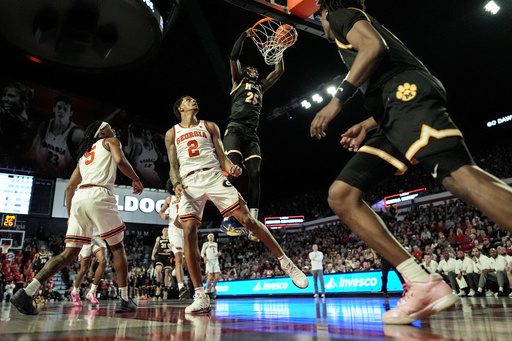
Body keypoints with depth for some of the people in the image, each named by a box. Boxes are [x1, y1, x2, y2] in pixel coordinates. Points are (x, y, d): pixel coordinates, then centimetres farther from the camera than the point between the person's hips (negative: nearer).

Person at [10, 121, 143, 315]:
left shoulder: (84, 154, 33)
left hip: (78, 198, 6)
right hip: (98, 195, -6)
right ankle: (124, 300, 6)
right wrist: (136, 180, 7)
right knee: (117, 248, 6)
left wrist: (70, 216, 29)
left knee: (69, 253, 7)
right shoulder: (110, 141, 16)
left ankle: (27, 293, -6)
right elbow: (120, 160, -7)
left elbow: (70, 187, 27)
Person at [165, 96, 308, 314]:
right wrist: (176, 184, -9)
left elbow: (221, 156, 11)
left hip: (213, 176, 0)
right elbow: (173, 167, 13)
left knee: (248, 219, -11)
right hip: (189, 182, 0)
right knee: (189, 233, -15)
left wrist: (230, 167, -12)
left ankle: (285, 263, 1)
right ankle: (200, 297, -8)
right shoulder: (172, 134, 17)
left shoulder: (209, 126, 18)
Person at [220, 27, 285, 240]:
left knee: (254, 175, -9)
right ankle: (227, 219, -24)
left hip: (252, 134, 5)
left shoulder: (260, 87, 31)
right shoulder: (238, 80, 19)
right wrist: (244, 36, 13)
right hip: (235, 129, -5)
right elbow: (233, 57, 6)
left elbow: (279, 71, 29)